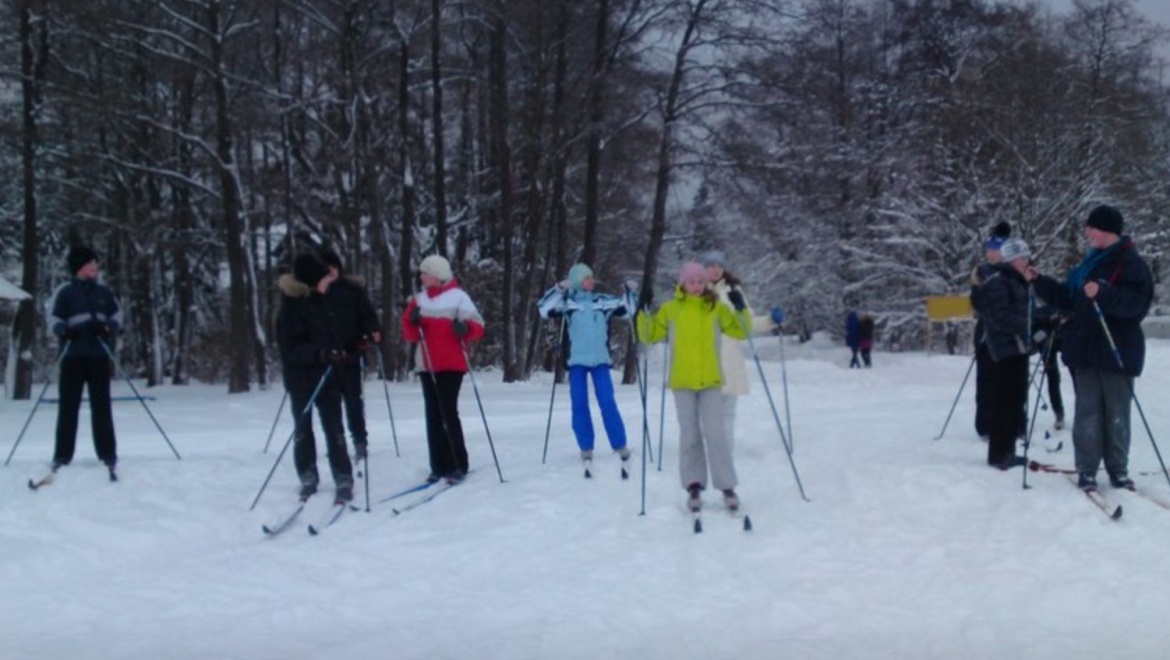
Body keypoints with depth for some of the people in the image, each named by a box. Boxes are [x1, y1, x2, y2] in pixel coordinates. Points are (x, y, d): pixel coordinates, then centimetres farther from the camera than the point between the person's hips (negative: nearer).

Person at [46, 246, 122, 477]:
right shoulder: (65, 291, 1)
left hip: (99, 355, 2)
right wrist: (63, 330, -21)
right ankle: (62, 455, 4)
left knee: (101, 406, 4)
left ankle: (107, 454, 8)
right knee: (68, 405, 0)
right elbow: (53, 316, -1)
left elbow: (117, 314, 12)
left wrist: (110, 328, -9)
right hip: (73, 355, -2)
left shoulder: (104, 291, 11)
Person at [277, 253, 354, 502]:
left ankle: (344, 481, 3)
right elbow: (291, 348, -20)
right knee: (303, 431, 9)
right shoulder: (291, 308, -14)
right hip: (301, 377, -5)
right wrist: (319, 354, -31)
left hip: (326, 375, 5)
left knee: (334, 430, 2)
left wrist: (340, 354, 9)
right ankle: (308, 478, 21)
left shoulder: (320, 300, 8)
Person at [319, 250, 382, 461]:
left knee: (352, 398, 2)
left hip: (349, 352, -2)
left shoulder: (352, 288, 0)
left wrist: (374, 332, -18)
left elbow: (367, 313, -1)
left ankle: (360, 440, 9)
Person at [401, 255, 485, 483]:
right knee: (433, 415, 4)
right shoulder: (419, 299, 10)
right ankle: (440, 466, 8)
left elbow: (478, 326, -5)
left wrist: (465, 328, -27)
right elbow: (411, 335, 10)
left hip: (451, 365, -5)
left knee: (448, 413, -9)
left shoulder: (458, 297, -4)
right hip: (427, 366, 5)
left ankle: (458, 466, -2)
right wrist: (412, 321, -11)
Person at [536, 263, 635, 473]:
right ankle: (586, 448, 7)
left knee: (608, 403, -5)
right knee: (579, 405, -1)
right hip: (576, 361, -1)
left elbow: (627, 309, 16)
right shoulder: (567, 302, 1)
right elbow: (544, 310, -11)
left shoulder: (603, 301, 8)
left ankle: (620, 446, 0)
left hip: (600, 360, 1)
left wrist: (630, 293, 0)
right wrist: (559, 289, -17)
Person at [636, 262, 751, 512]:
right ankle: (694, 486, 9)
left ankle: (727, 487, 1)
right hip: (682, 382, 1)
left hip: (711, 381, -1)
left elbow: (740, 331, 6)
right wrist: (644, 312, -7)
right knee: (689, 435, 3)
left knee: (715, 434, -5)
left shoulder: (716, 307, 4)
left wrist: (741, 309, -8)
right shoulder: (670, 309, 4)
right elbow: (648, 335, 6)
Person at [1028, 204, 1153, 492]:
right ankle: (1086, 470, 8)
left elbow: (1136, 302, -22)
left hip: (1117, 351, -6)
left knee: (1116, 413, 3)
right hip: (1086, 349, 7)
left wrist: (1103, 293, -34)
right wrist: (1040, 282, 17)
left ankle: (1118, 469, 13)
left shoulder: (1132, 263, -8)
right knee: (1087, 411, 5)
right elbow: (1068, 298, 23)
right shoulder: (1091, 262, 16)